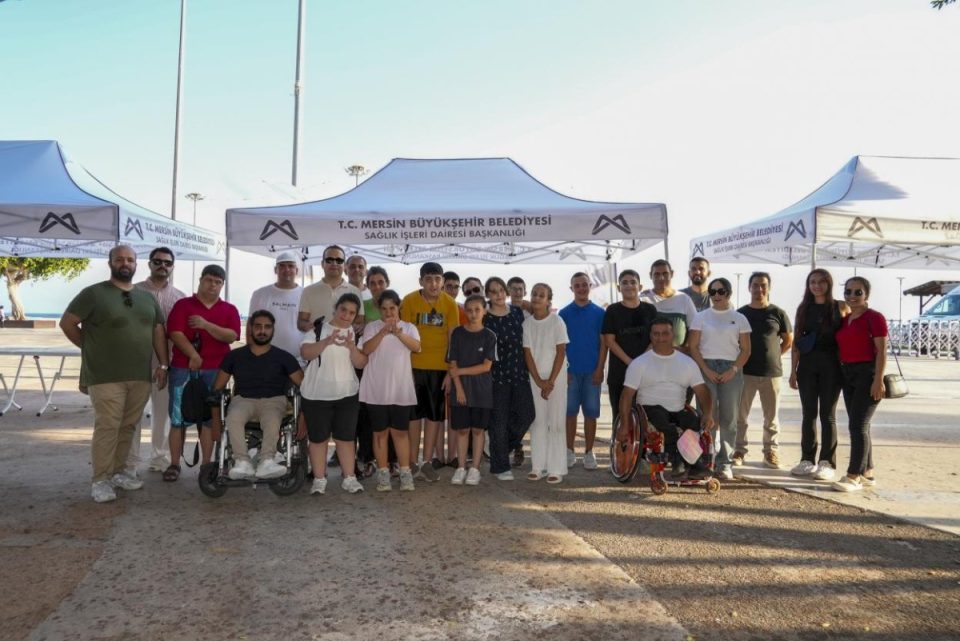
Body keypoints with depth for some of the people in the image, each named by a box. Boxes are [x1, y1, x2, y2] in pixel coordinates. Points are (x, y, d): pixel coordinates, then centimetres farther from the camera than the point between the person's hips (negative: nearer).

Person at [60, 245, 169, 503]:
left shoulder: (147, 297, 13)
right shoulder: (94, 293, -3)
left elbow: (158, 330, 15)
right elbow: (67, 323, -1)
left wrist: (163, 364, 8)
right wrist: (91, 348, 3)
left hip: (140, 376, 5)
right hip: (106, 376, -5)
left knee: (128, 426, 10)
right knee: (107, 427, -6)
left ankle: (118, 471, 22)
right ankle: (100, 480, 2)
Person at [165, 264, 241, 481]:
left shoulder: (229, 310, 11)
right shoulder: (183, 305, 6)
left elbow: (231, 336, -4)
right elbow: (175, 333, -6)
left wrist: (206, 325, -16)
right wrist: (194, 356, -15)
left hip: (215, 371, 1)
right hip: (183, 368, -1)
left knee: (210, 418, 3)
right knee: (178, 418, 1)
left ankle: (207, 465, 9)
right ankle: (174, 464, 8)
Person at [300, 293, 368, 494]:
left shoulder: (355, 334, 5)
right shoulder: (318, 330, -2)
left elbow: (361, 363, -5)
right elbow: (304, 353, -16)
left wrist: (351, 346, -23)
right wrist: (327, 341, -30)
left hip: (347, 395, 2)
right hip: (316, 395, -2)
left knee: (346, 437, 5)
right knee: (318, 438, 3)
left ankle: (349, 478, 13)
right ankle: (319, 479, 12)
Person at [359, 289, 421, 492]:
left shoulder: (409, 327, 4)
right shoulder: (371, 327, 2)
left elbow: (416, 347, -15)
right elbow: (366, 349, -13)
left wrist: (398, 333, -31)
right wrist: (383, 332, -27)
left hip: (401, 389, 0)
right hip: (376, 390, 0)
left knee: (400, 431, 6)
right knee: (380, 432, 7)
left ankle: (405, 473, 12)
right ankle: (383, 474, 15)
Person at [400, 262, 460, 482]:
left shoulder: (450, 304, -2)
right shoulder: (409, 301, -7)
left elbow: (453, 339, 0)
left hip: (439, 367, 2)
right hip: (414, 365, -2)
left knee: (435, 414, 7)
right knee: (414, 413, 6)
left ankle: (426, 462, 17)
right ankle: (412, 462, 15)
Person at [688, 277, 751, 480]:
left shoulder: (739, 318, 8)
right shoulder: (701, 317, 6)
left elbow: (745, 349, 5)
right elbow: (693, 347, 1)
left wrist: (733, 370, -8)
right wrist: (706, 370, -9)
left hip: (731, 370, 1)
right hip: (706, 368, -1)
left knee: (728, 419, 1)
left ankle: (725, 463, 7)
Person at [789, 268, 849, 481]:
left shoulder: (840, 307, 1)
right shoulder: (803, 308, 8)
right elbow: (796, 342, 8)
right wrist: (793, 370, 4)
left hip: (831, 365, -2)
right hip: (807, 365, 3)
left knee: (827, 414, 2)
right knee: (808, 413, 6)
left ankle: (827, 463, 7)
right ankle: (807, 460, 14)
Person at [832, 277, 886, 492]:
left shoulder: (874, 317, -9)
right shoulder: (844, 319, 13)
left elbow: (881, 351, -13)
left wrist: (879, 380, -19)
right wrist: (841, 373, 7)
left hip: (867, 374, -8)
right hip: (848, 374, 8)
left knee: (858, 425, -9)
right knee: (859, 426, 12)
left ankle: (854, 476, -6)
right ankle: (867, 473, 21)